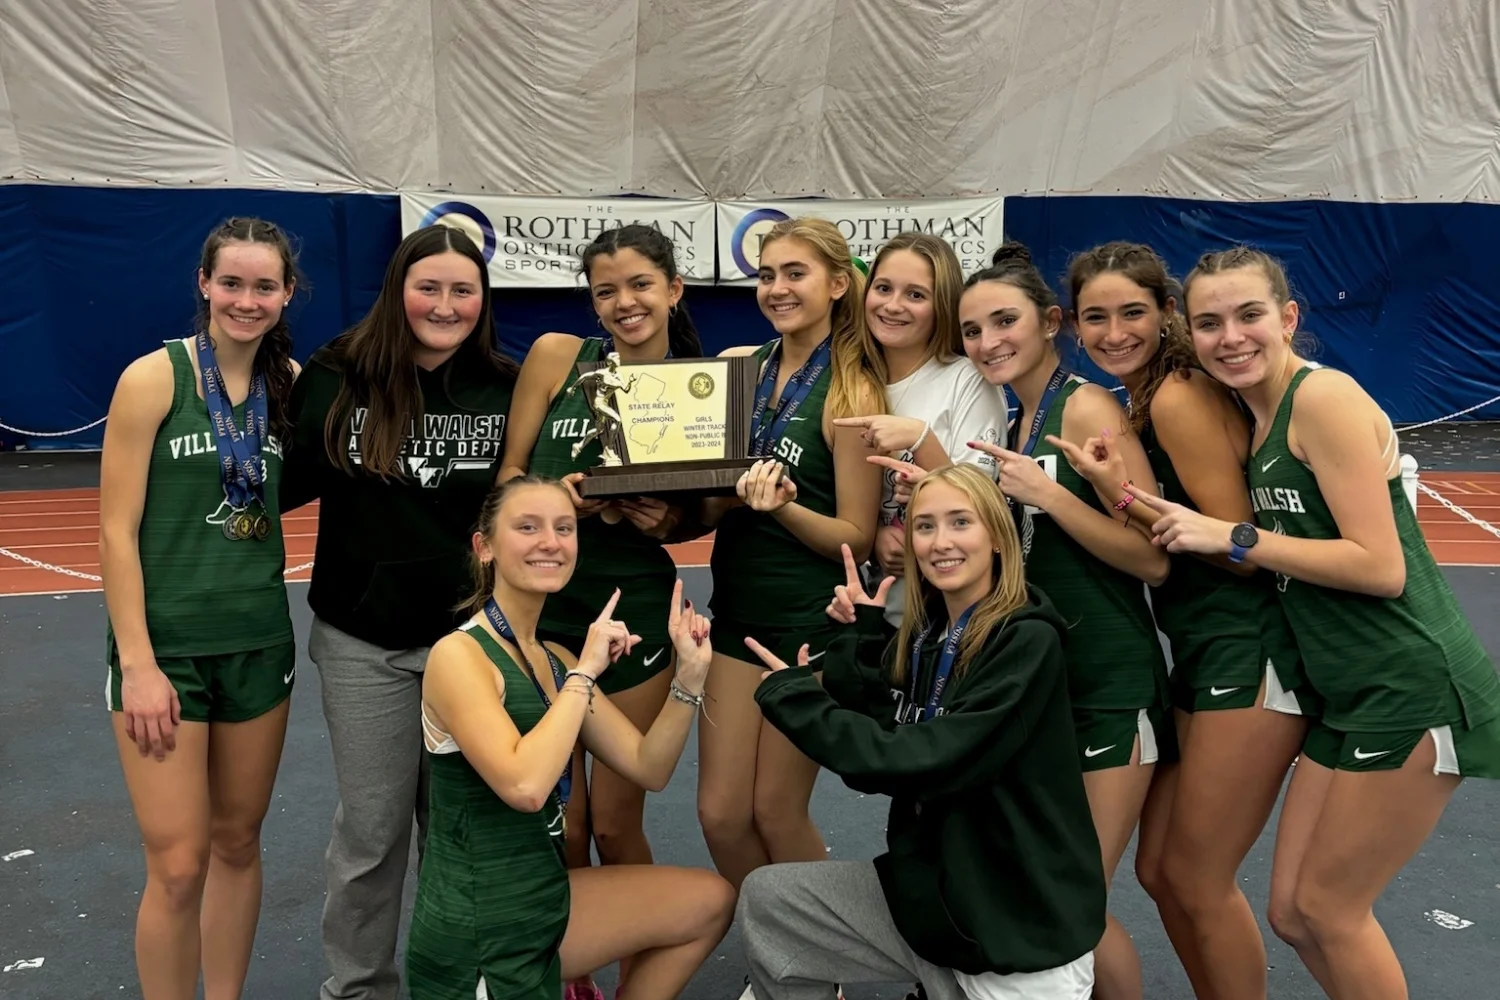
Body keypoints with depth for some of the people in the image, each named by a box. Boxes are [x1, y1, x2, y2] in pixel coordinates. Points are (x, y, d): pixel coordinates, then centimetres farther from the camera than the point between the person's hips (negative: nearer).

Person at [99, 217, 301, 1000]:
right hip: (165, 644, -4)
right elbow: (116, 531, -11)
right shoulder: (152, 378, -10)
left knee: (238, 844, 15)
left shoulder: (293, 384, 2)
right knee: (178, 867, -2)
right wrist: (137, 664, -14)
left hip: (260, 641, 4)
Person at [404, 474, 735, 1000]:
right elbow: (524, 786, -31)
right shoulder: (458, 654, -17)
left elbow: (648, 768, 5)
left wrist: (689, 672, -8)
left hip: (545, 897, 8)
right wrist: (586, 671, -22)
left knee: (710, 902, 13)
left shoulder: (556, 659, 6)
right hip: (476, 933, -8)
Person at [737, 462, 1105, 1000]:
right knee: (765, 898, -1)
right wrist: (859, 639, -9)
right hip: (928, 889, 6)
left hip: (1020, 927, -6)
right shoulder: (921, 636, 3)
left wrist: (792, 696, -17)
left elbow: (925, 763, -26)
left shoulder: (1027, 642, -18)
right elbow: (868, 743, -2)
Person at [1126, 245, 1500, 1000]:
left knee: (1327, 911, 5)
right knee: (1292, 913, 14)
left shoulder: (1325, 397, -16)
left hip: (1411, 694, -8)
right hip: (1350, 695, 9)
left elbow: (1380, 566, -20)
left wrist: (1231, 538, -17)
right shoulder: (1258, 415, 10)